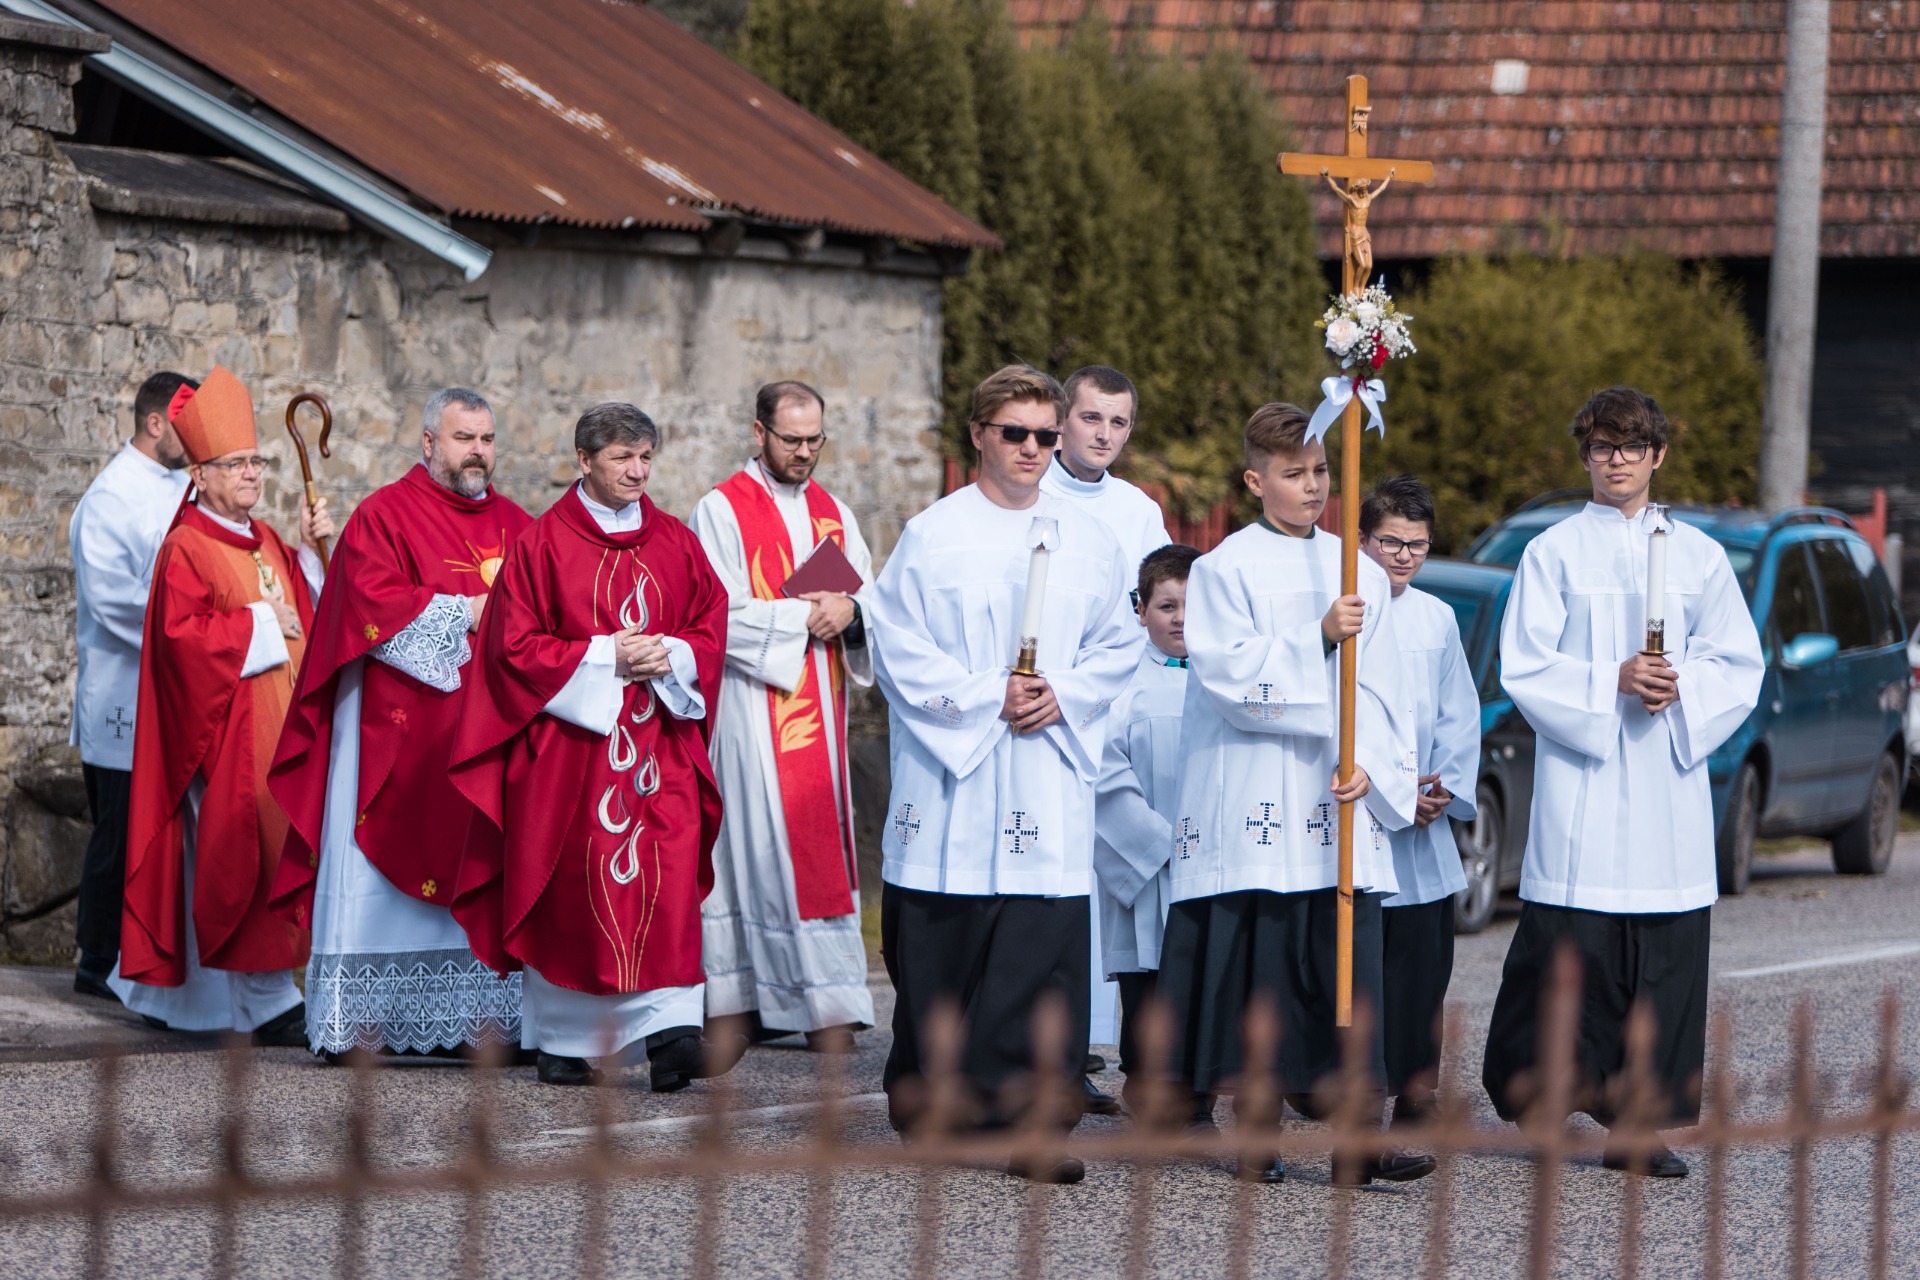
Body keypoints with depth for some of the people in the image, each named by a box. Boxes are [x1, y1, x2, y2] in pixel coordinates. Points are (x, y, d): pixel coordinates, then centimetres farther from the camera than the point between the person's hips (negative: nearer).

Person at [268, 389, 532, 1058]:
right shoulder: (384, 517, -1)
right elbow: (373, 607, -13)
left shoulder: (516, 524, 16)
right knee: (387, 871, -6)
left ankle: (487, 1015, 6)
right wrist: (467, 613, -13)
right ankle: (365, 1021, -4)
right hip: (401, 735, -5)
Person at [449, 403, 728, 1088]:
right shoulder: (542, 544, 0)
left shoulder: (675, 543, 11)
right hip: (568, 738, -2)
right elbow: (516, 645, -5)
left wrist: (670, 655, -8)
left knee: (665, 879, -12)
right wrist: (606, 657, -13)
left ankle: (670, 1029, -19)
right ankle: (560, 1038, 13)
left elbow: (711, 626, 13)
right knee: (568, 889, 0)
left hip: (660, 742, 2)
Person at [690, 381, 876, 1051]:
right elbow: (723, 617, -11)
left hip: (819, 712, 6)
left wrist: (848, 610, -9)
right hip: (753, 709, -6)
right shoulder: (723, 511, -3)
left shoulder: (833, 514, 16)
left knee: (822, 844, 3)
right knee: (767, 842, -10)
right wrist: (803, 616, -13)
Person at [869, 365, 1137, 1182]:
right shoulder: (932, 535, 1)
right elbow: (898, 647, -4)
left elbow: (1120, 647, 12)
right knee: (939, 938, 3)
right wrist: (986, 697, -11)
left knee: (1046, 951, -8)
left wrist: (1062, 695, -6)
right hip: (951, 776, -2)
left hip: (1049, 775, 2)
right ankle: (924, 1099, 20)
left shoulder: (1088, 542, 11)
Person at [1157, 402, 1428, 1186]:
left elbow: (1379, 688, 10)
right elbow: (1228, 673, -10)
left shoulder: (1359, 574, 13)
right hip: (1250, 794, -3)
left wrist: (1370, 764, -5)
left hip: (1338, 806, 3)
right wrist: (1316, 638, -17)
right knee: (1254, 959, -2)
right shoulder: (1224, 569, 1)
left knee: (1345, 964, -4)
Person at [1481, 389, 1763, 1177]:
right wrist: (1613, 682, -15)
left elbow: (1738, 667, 9)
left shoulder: (1697, 554, 12)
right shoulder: (1554, 553, 5)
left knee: (1665, 957, -3)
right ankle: (1528, 1089, 7)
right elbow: (1524, 668, -2)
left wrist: (1679, 689, -10)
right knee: (1569, 946, -8)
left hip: (1669, 787, 2)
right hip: (1580, 784, -2)